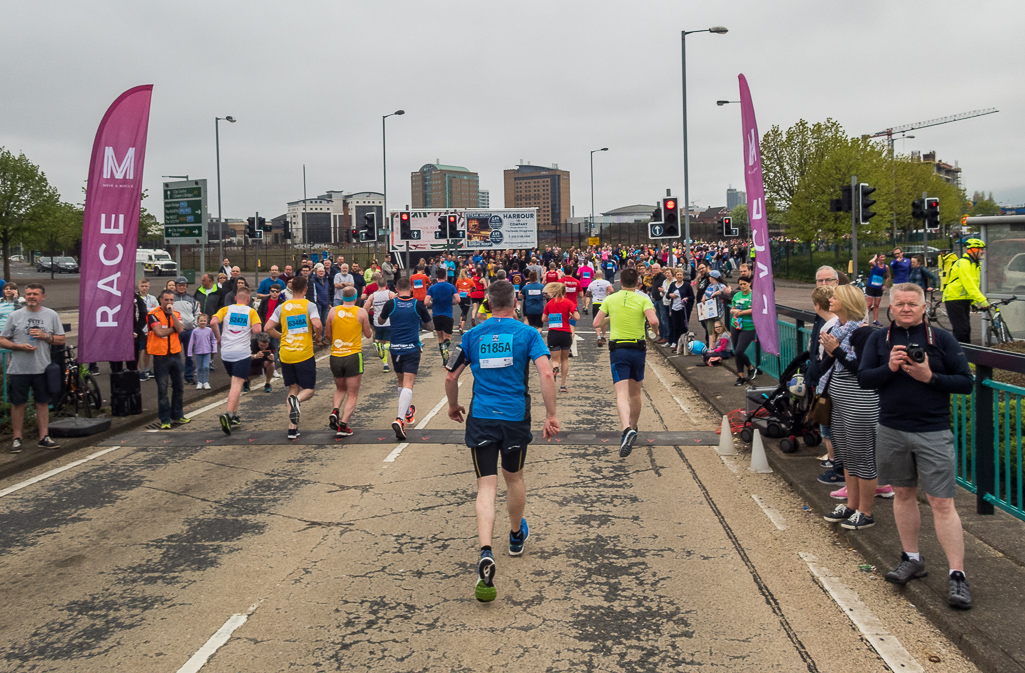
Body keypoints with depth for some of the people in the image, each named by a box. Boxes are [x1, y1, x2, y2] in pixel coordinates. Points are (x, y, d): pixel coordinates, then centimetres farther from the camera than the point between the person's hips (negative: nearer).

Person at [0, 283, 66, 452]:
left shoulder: (51, 315, 6)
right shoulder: (15, 316, 3)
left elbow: (61, 340, 8)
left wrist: (45, 336, -11)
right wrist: (20, 347, -14)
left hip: (42, 368, 1)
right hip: (18, 369, -1)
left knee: (43, 403, 5)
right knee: (18, 404, 3)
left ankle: (44, 437, 12)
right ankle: (16, 438, 12)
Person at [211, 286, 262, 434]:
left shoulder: (226, 309, 8)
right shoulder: (251, 311, 2)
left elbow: (213, 322, -8)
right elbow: (257, 329, -11)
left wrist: (218, 337, 7)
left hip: (226, 352, 4)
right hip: (243, 353, -3)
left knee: (235, 382, 20)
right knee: (237, 385, -8)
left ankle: (235, 416, 21)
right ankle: (228, 414, -28)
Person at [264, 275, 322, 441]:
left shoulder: (282, 307, 6)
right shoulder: (309, 305, -4)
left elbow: (268, 328, 1)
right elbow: (317, 325, -19)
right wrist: (316, 335, 2)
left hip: (286, 355, 3)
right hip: (305, 354, -3)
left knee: (293, 389, 14)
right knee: (308, 390, 8)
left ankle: (292, 428, 4)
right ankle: (297, 400, -29)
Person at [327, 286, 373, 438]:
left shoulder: (333, 311, 0)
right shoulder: (361, 312, -5)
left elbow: (328, 334, 9)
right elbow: (368, 334, 6)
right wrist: (371, 330, 27)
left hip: (335, 356, 3)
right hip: (353, 356, -3)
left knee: (340, 389, 24)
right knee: (352, 395, 6)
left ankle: (335, 411, -1)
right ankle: (343, 425, -8)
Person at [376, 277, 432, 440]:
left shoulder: (391, 304, -3)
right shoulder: (418, 304, -5)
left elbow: (380, 321, 15)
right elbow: (428, 323, 10)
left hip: (395, 349, 2)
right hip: (412, 349, -2)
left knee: (401, 382, 22)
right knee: (408, 385, -9)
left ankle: (408, 412, 38)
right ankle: (400, 419, -27)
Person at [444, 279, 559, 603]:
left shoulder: (472, 335, 5)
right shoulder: (527, 334, -1)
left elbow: (451, 377, 8)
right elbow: (546, 374, -13)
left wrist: (453, 406, 26)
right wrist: (551, 415, -8)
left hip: (480, 418, 0)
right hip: (516, 417, 0)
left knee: (486, 486, -2)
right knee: (514, 478, 21)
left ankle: (486, 552, -22)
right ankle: (517, 536, 44)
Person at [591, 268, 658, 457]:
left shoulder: (610, 300, 3)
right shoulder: (643, 299, -3)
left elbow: (596, 323, 3)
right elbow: (653, 321, -18)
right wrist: (655, 331, 4)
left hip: (617, 349, -1)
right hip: (638, 349, 1)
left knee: (622, 395, -11)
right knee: (635, 394, 18)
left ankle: (627, 429, -34)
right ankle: (632, 428, 33)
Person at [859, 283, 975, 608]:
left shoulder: (942, 339, -2)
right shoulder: (879, 339, 5)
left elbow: (966, 383, -3)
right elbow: (863, 378, 0)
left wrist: (930, 377, -17)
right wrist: (889, 368, -17)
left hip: (933, 433, -3)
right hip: (891, 431, 3)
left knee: (942, 503, -6)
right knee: (904, 494, 15)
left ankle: (957, 574, -2)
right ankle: (912, 559, 29)